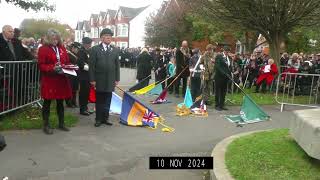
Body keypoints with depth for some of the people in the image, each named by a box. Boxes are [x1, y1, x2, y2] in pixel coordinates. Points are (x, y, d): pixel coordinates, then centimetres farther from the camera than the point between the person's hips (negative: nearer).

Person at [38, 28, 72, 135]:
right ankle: (46, 125, 13)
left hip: (61, 80, 5)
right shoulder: (43, 49, -4)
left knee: (60, 102, 12)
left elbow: (67, 62, 15)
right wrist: (52, 68, -23)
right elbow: (41, 65, -8)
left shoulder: (62, 48, 12)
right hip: (48, 80, -5)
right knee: (47, 102, 3)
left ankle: (61, 124, 22)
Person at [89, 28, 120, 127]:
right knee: (99, 100, 7)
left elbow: (117, 65, 8)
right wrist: (92, 79, -8)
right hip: (99, 80, -2)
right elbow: (91, 65, -3)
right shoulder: (95, 49, 0)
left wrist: (117, 79, 3)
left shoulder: (115, 50, 8)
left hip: (110, 80, 2)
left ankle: (105, 118, 19)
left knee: (107, 100, 8)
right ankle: (98, 119, 16)